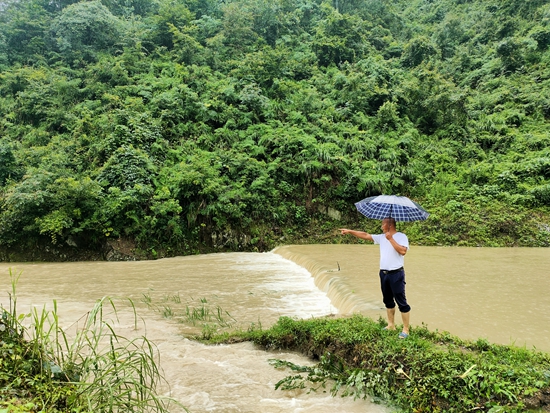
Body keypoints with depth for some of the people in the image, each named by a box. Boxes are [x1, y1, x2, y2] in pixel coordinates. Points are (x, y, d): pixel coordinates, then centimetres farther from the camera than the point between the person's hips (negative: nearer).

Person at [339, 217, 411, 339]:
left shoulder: (401, 236, -9)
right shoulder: (381, 237, 10)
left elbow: (403, 251, -24)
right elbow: (365, 235, 12)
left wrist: (391, 239, -21)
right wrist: (350, 231, 10)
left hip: (396, 274, -7)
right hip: (384, 273, 8)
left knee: (401, 302, -3)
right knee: (388, 301, 16)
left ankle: (406, 329, 4)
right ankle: (391, 325, 29)